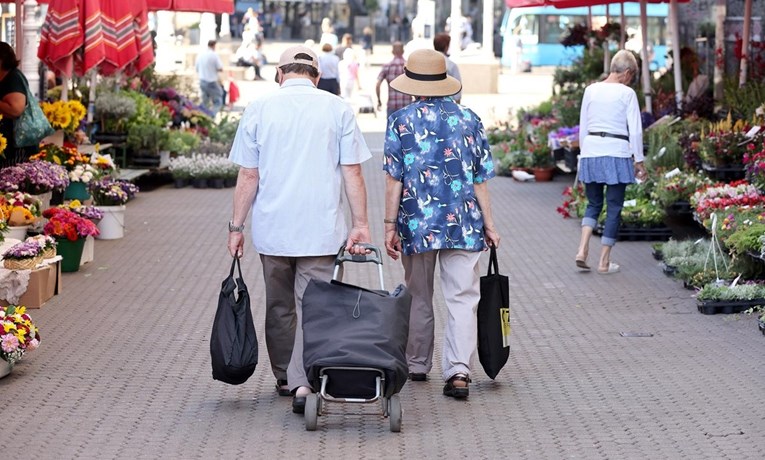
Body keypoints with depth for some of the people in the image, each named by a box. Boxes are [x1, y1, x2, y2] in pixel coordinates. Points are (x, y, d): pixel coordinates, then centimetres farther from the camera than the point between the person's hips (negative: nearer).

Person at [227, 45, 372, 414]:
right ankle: (303, 382, -14)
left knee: (279, 307, 16)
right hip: (322, 231, -1)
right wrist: (360, 225, 0)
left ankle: (285, 377, 27)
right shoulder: (337, 109, 0)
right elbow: (352, 173, -3)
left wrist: (236, 227, 7)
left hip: (272, 229, 1)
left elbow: (248, 176, 1)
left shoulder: (259, 108, 2)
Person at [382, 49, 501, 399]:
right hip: (463, 225, 0)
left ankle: (417, 366, 27)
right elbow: (480, 179, 5)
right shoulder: (469, 120, 4)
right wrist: (488, 224, 11)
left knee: (418, 298, 15)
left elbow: (394, 178, -5)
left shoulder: (401, 121, -2)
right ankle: (458, 370, -15)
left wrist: (390, 225, -1)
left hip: (417, 224, 0)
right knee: (463, 298, -2)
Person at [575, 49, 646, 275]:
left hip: (591, 152, 4)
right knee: (614, 208, 6)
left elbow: (583, 127, 11)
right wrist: (639, 161, 1)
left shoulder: (591, 90, 6)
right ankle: (604, 262, 7)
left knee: (593, 203, 17)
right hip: (616, 153, -4)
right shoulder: (627, 93, -6)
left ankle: (582, 250, -2)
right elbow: (635, 130, -6)